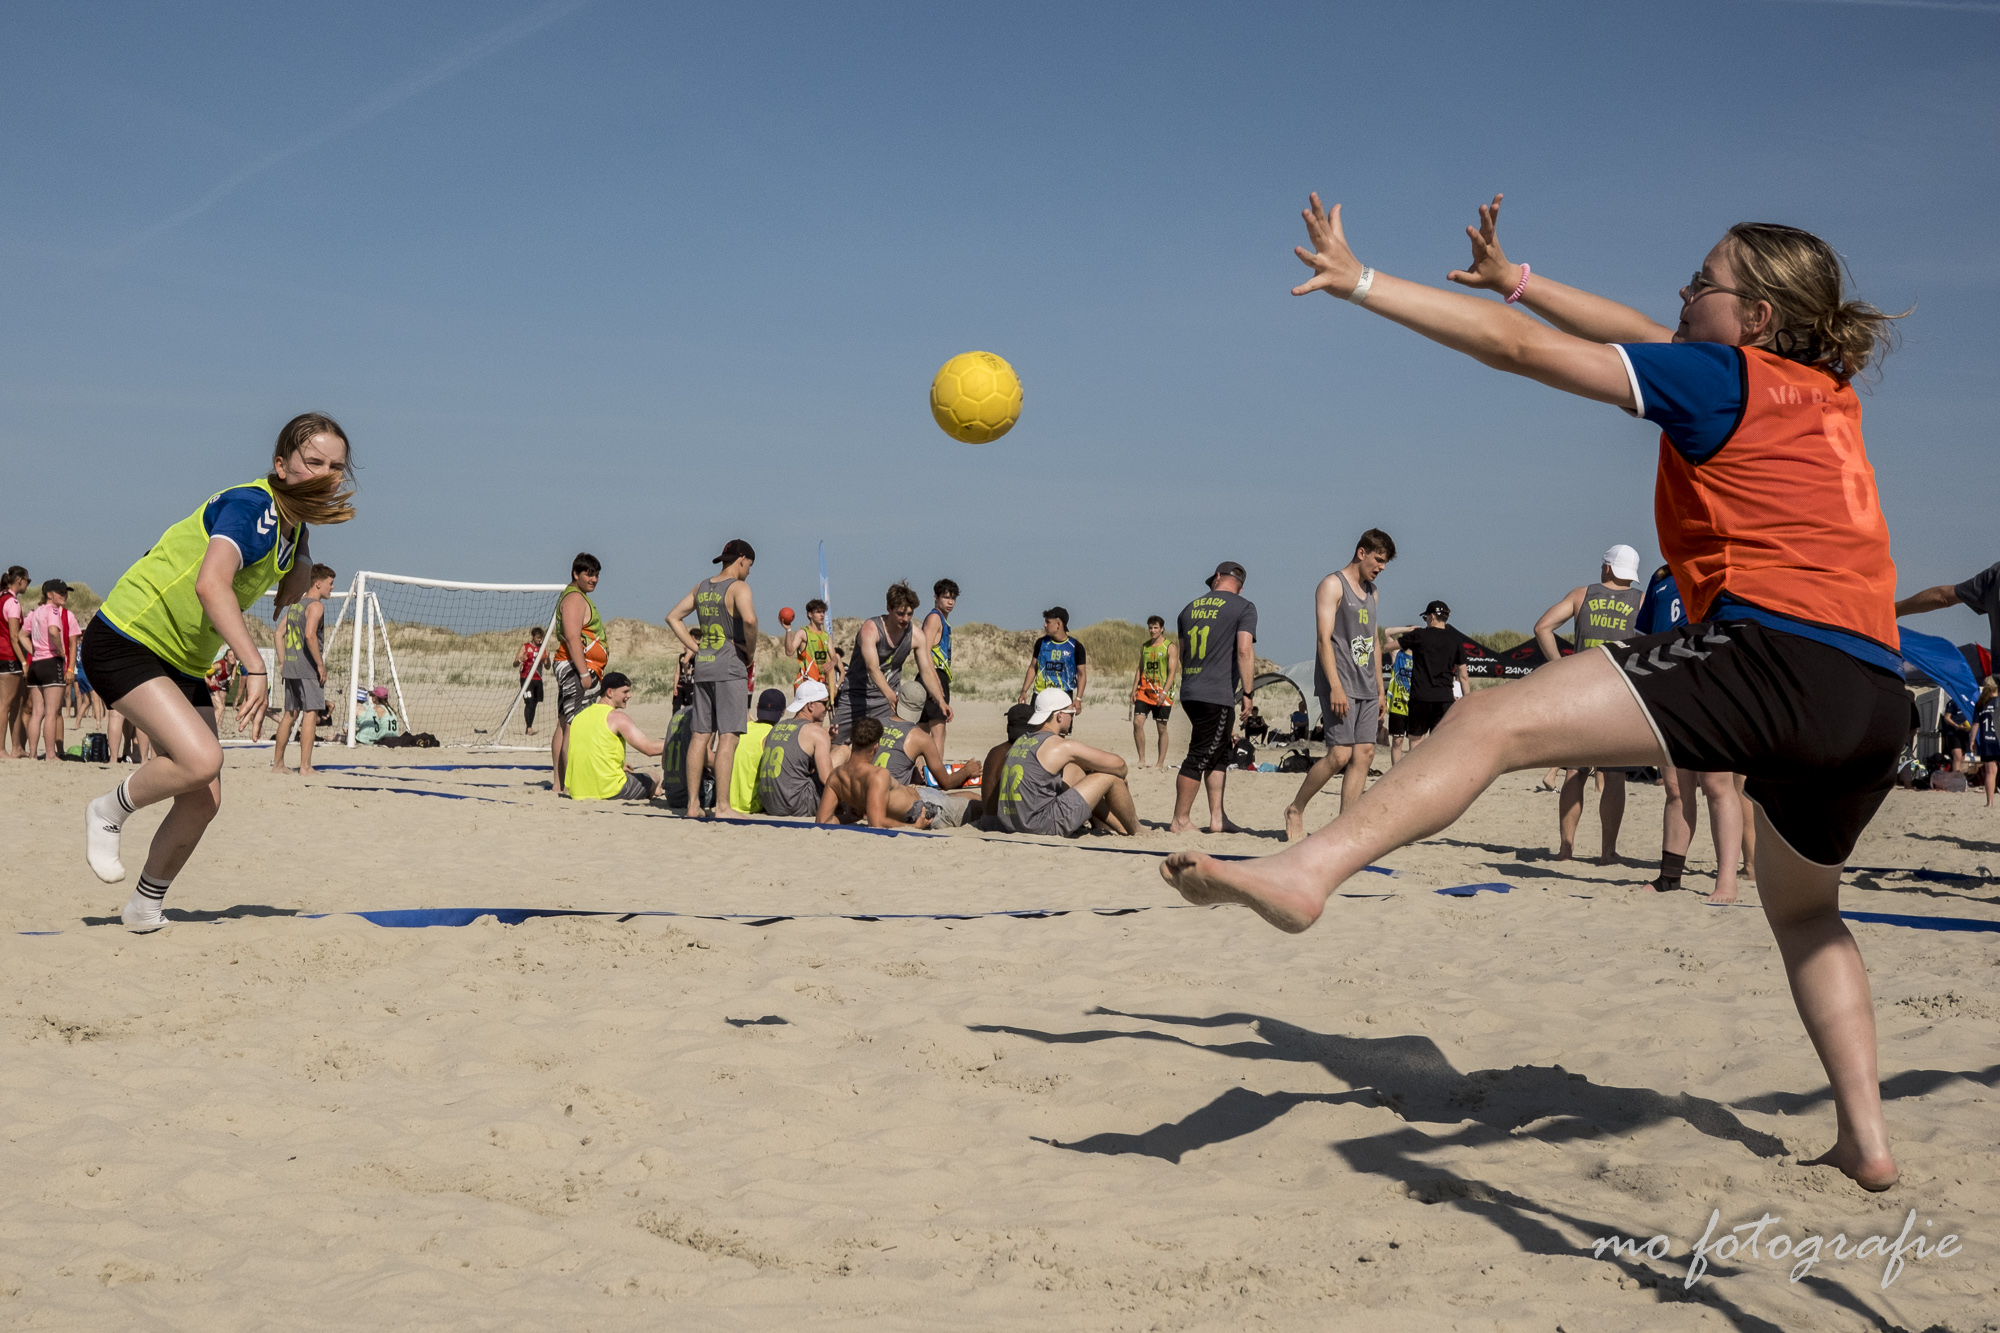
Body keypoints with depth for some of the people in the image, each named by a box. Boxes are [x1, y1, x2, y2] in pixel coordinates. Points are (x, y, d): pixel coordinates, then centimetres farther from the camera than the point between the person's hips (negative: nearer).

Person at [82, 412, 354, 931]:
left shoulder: (293, 522, 4)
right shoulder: (250, 506, -23)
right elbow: (211, 585, -39)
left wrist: (300, 566, -1)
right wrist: (255, 665, -48)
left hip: (183, 665, 9)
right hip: (124, 640, -9)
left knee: (203, 801, 2)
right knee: (201, 759, -27)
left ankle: (146, 907, 22)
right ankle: (108, 812, 1)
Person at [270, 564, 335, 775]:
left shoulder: (295, 604, 16)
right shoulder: (315, 605, -11)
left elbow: (279, 632, 19)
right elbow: (309, 634, -24)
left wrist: (283, 661, 21)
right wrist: (321, 664, -18)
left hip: (291, 668, 9)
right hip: (308, 670, -9)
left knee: (290, 714, 15)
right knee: (310, 714, -7)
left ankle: (277, 763, 21)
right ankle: (305, 767, -11)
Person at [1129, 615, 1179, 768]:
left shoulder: (1170, 647, -4)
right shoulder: (1144, 646, 13)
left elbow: (1172, 672, -10)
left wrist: (1164, 692, -19)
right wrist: (1134, 689, 9)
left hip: (1162, 692, -5)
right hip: (1144, 690, 5)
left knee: (1161, 727, 1)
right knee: (1137, 722, -9)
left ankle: (1161, 763, 9)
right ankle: (1142, 759, -1)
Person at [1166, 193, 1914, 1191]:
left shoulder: (1720, 377, 3)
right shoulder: (1825, 389, 24)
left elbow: (1518, 348, 0)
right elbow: (1632, 334, 35)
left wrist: (1361, 283, 4)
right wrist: (1513, 277, 41)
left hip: (1772, 654, -9)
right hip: (1878, 699, 9)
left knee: (1496, 722, -17)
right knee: (1804, 911, 30)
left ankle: (1307, 870, -34)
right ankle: (1865, 1138, 28)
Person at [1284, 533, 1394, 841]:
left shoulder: (1371, 592, 20)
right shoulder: (1332, 585, -5)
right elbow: (1324, 639, -14)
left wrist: (1380, 689, 20)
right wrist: (1335, 687, -22)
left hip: (1366, 689, 8)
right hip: (1340, 687, -8)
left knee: (1364, 754, -1)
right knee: (1340, 754, -14)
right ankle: (1296, 809, 3)